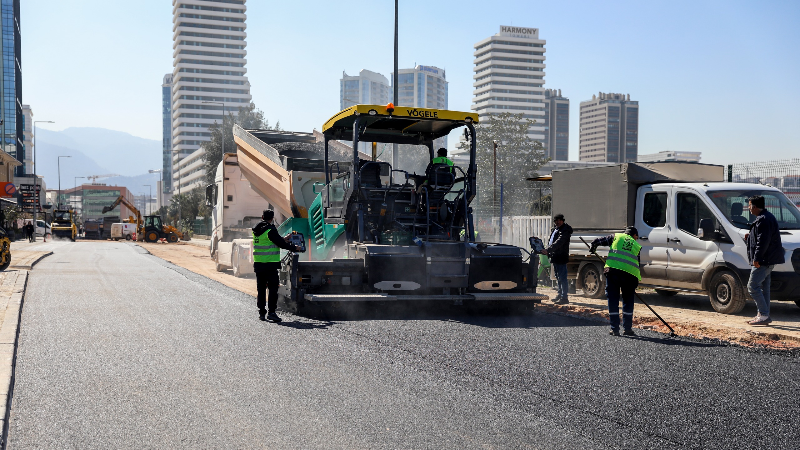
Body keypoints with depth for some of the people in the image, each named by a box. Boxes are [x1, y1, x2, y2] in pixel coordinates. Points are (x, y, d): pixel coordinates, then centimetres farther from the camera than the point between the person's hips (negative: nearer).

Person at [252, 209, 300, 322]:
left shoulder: (256, 230, 10)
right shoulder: (270, 230, -13)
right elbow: (280, 243, -10)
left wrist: (284, 240, 25)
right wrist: (294, 248, 4)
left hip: (258, 263, 7)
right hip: (270, 264, -7)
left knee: (261, 288, 12)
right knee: (273, 288, -3)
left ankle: (261, 312, 15)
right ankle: (271, 312, -9)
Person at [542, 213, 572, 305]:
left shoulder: (565, 230, -16)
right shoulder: (556, 229, 15)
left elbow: (558, 243, -26)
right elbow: (551, 241, 23)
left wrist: (548, 250, -33)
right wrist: (547, 250, 8)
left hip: (561, 257, -10)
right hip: (555, 256, 10)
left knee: (562, 278, -8)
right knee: (558, 277, 18)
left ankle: (564, 297, -7)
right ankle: (560, 294, 29)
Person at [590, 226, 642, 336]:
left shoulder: (617, 236, 17)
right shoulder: (637, 246, 20)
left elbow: (597, 241, 13)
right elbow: (638, 265, 19)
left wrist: (593, 248, 34)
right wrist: (637, 282, 24)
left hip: (612, 270, -1)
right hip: (630, 274, 1)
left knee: (613, 299, 5)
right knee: (628, 301, 13)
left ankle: (615, 329, 5)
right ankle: (627, 328, 14)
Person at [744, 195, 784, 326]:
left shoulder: (763, 220, -17)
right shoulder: (766, 217, 18)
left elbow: (763, 241, -23)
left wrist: (756, 258, -23)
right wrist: (750, 237, 17)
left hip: (764, 261, -11)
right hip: (768, 260, 11)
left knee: (753, 286, -11)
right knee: (763, 287, 14)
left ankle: (764, 315, -11)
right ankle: (763, 315, 18)